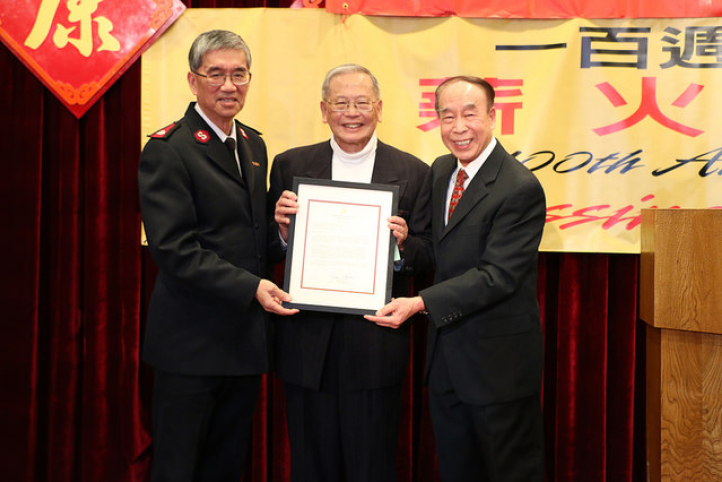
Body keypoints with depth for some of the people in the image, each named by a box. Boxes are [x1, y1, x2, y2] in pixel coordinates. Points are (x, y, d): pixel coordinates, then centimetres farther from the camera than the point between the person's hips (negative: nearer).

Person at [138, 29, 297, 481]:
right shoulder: (168, 150, -12)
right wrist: (250, 287, -24)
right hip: (191, 341, -7)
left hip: (246, 337, 7)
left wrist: (280, 229, -3)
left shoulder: (254, 145, 12)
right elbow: (174, 249, -18)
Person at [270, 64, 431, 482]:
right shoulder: (290, 166, 5)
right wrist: (282, 226, -15)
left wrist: (401, 245, -19)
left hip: (375, 348, -1)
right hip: (307, 342, 2)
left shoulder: (412, 173, 1)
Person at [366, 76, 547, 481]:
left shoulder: (520, 188, -18)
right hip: (446, 355, 8)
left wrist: (421, 303, -29)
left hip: (498, 360, -7)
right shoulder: (440, 171, 8)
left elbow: (496, 275, -23)